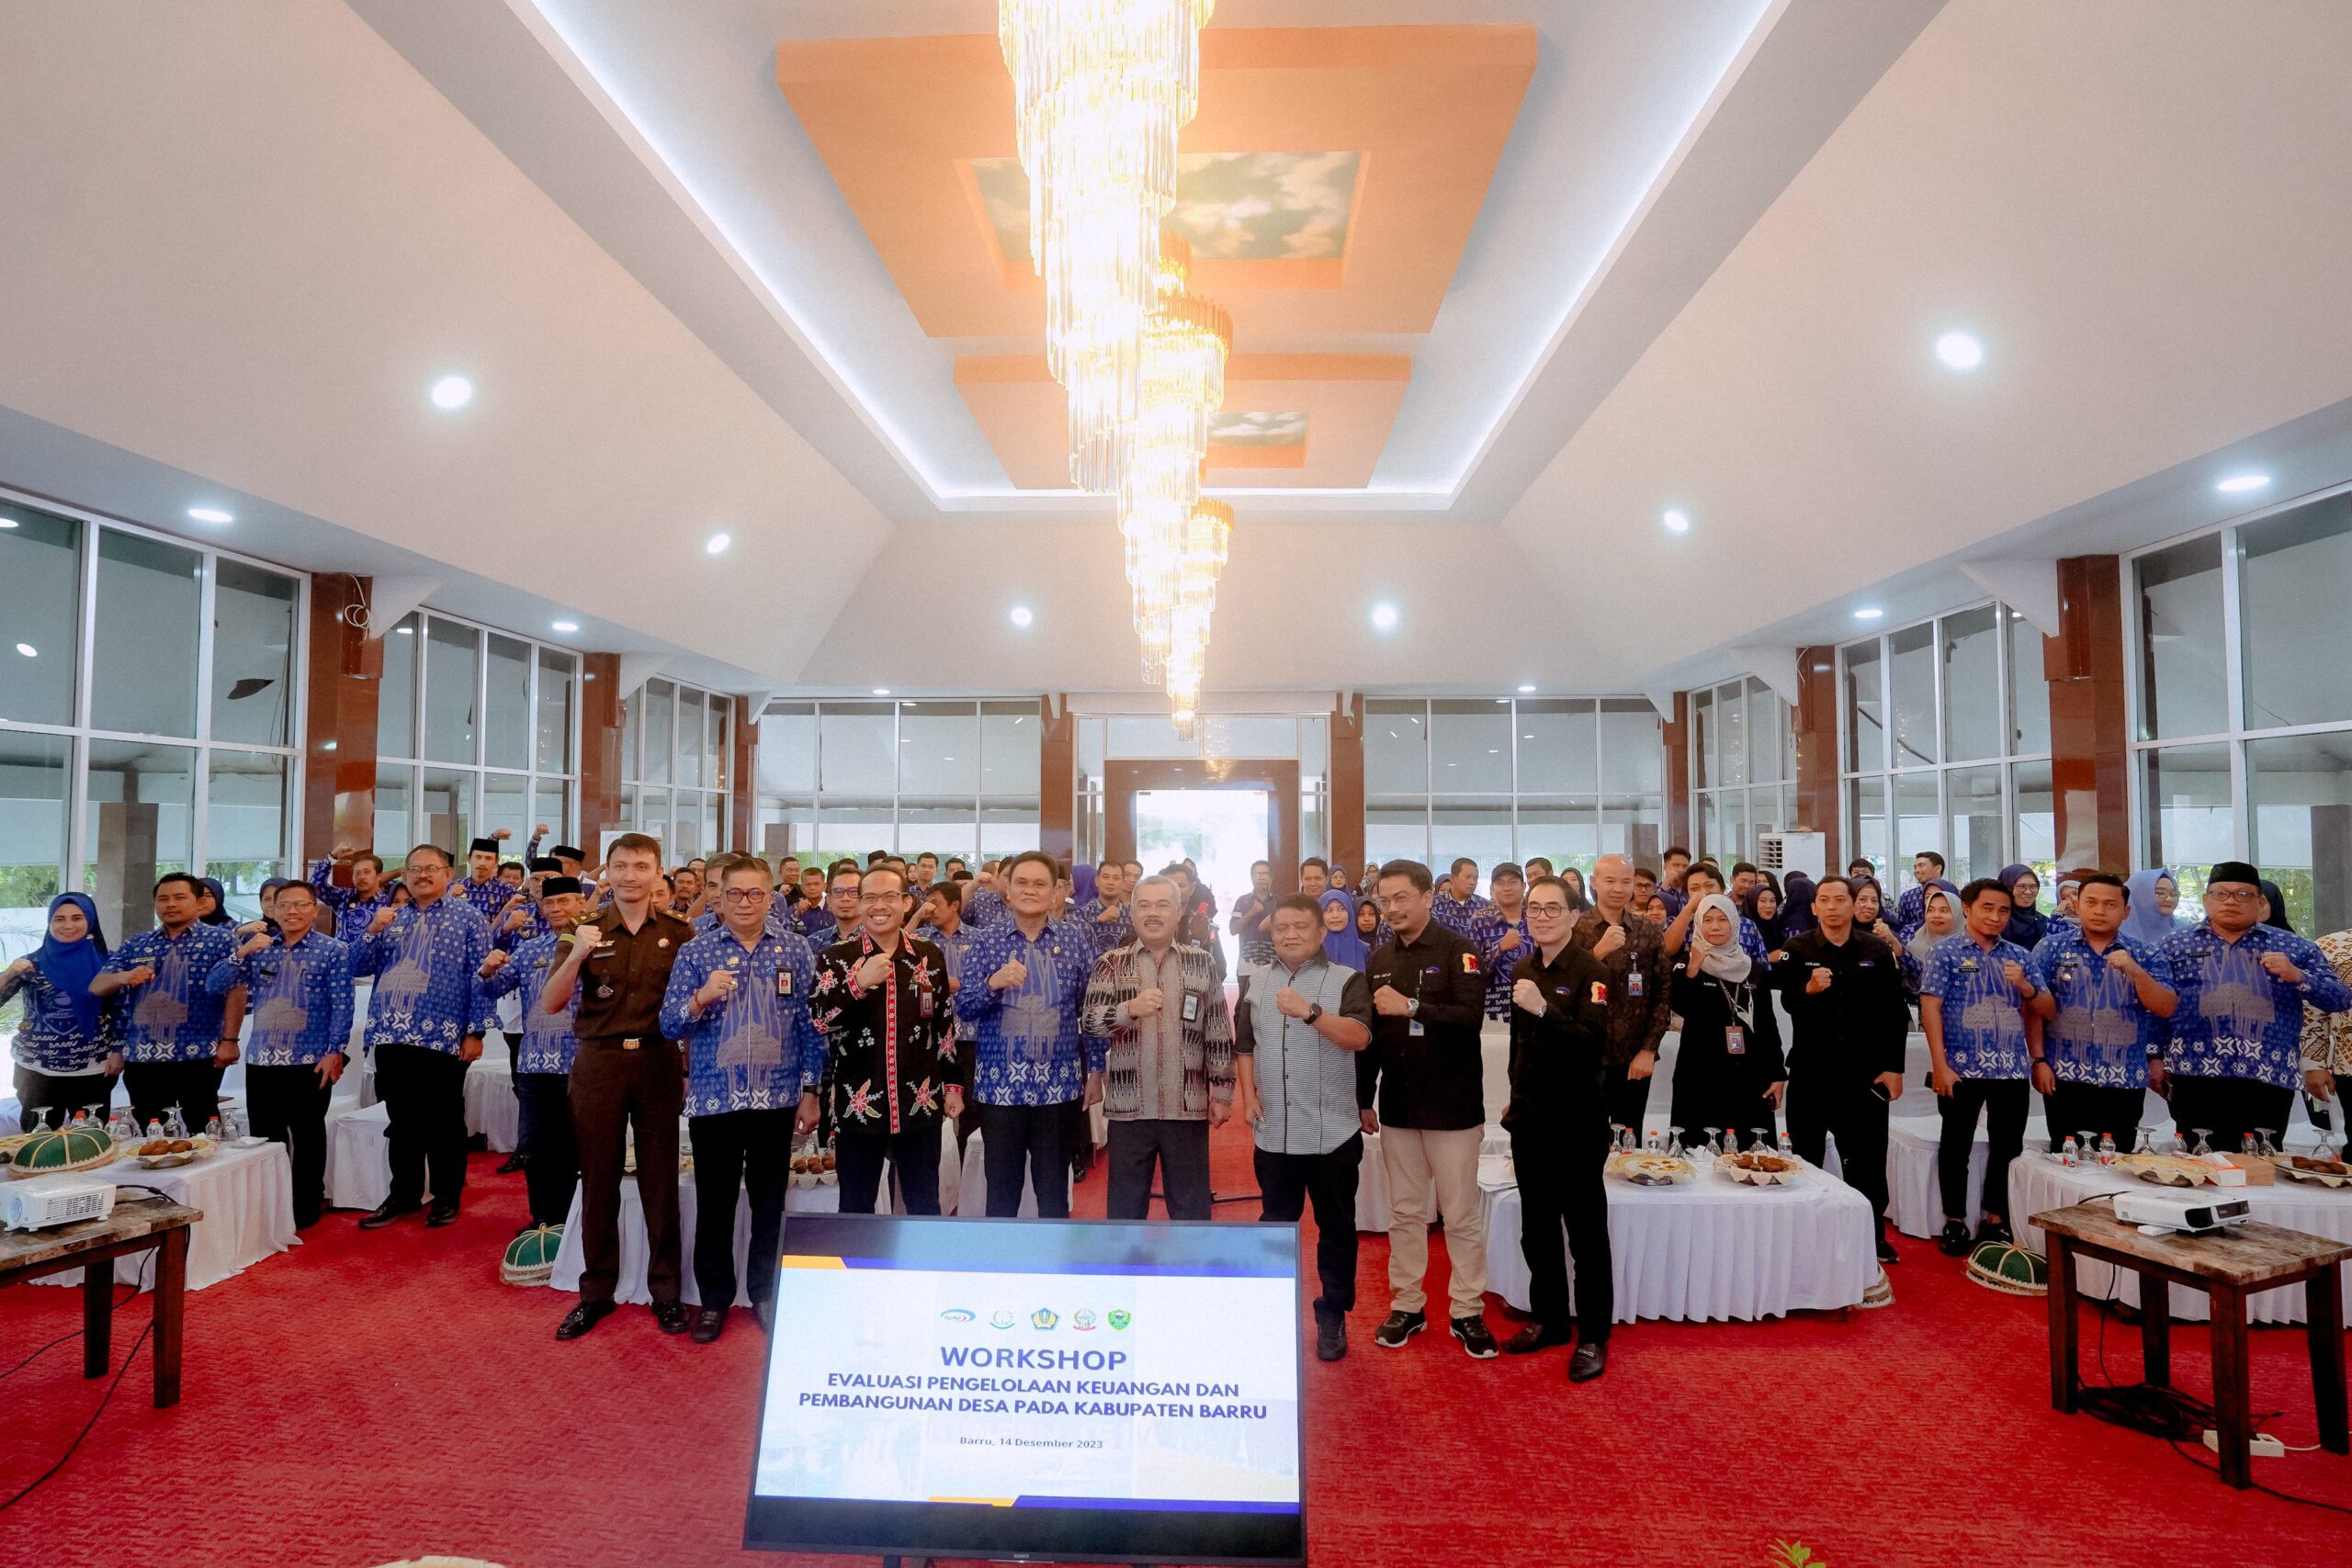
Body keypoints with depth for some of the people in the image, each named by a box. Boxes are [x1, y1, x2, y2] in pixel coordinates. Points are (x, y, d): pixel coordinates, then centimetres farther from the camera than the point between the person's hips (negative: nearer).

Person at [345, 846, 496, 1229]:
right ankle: (403, 1194, 23)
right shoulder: (390, 918, 15)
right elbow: (358, 967, 11)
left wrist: (476, 1031, -11)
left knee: (444, 1122, 3)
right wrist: (372, 931, -6)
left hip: (443, 1039, -4)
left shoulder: (468, 918, 1)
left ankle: (446, 1198, 14)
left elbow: (480, 977, -4)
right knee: (402, 1120, 12)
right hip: (392, 1036, 5)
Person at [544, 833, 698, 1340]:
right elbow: (550, 1004, -4)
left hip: (659, 1061, -1)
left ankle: (665, 1290, 18)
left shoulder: (678, 933, 2)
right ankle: (596, 1292, 21)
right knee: (598, 1179, 8)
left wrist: (692, 1070, -4)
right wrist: (576, 957, -20)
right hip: (598, 1062, 1)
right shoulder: (586, 931, 3)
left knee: (660, 1180, 6)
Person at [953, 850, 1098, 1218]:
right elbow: (963, 1009, -5)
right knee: (1001, 1188, 8)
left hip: (1058, 1084, 0)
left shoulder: (1075, 944, 3)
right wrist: (993, 982, -23)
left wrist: (1096, 1072, 3)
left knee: (1054, 1189, 9)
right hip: (999, 1084, 0)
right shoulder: (984, 942, 1)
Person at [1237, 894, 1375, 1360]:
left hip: (1333, 1131, -3)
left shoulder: (1347, 980, -5)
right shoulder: (1256, 980, 8)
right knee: (1275, 1224, 14)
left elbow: (1359, 1038, -18)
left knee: (1336, 1228, 8)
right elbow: (1243, 1045, 14)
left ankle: (1333, 1317, 21)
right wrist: (1248, 1095, 2)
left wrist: (1310, 1012, -29)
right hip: (1273, 1131, 3)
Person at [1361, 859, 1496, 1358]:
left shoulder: (1458, 951, -9)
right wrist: (1364, 1099, 12)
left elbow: (1471, 1014, -22)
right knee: (1405, 1212, 13)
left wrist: (1411, 1006, -24)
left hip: (1452, 1106, -5)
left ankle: (1468, 1311, 17)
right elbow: (1369, 1033, 11)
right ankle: (1407, 1306, 24)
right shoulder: (1380, 960, 8)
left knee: (1462, 1215, 4)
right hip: (1396, 1106, 5)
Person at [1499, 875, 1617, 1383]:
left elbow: (1595, 1041, -25)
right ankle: (1548, 1319, 32)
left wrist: (1544, 1009, -34)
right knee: (1536, 1229, 16)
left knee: (1586, 1233, 4)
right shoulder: (1522, 970, 7)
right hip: (1529, 1119, 7)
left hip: (1577, 1122, -6)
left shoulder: (1592, 972, -12)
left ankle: (1594, 1337, 16)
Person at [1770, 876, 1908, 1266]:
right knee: (1806, 1155, 9)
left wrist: (1893, 1067, -1)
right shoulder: (1797, 949, 0)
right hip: (1810, 1069, 0)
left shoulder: (1878, 951, 3)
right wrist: (1808, 988, -30)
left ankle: (1872, 1235, 19)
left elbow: (1896, 1012, 3)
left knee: (1866, 1159, 7)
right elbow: (1786, 1003, -8)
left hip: (1864, 1071, 0)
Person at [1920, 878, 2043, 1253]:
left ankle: (1996, 1220, 22)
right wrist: (1940, 1065, -14)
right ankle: (1955, 1221, 15)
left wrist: (2025, 986, -9)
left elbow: (2036, 1011, 14)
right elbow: (1931, 1007, -8)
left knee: (2008, 1146, 9)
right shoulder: (1945, 953, -2)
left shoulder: (2020, 956, 11)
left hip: (2012, 1069, 4)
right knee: (1957, 1145, 5)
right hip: (1961, 1068, -4)